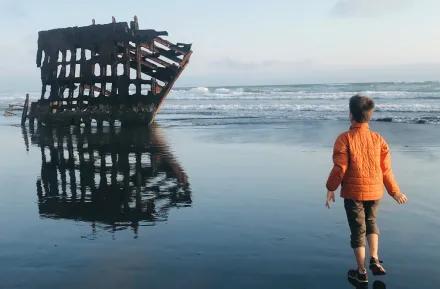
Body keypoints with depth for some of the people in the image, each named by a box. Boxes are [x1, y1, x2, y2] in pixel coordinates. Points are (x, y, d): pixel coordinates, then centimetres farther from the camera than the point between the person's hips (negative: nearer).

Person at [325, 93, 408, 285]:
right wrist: (395, 192, 13)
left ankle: (361, 272, 17)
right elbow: (386, 170, 2)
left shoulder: (344, 138, -13)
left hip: (353, 192, -4)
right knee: (371, 223, 27)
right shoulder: (378, 139, -1)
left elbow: (340, 167, -15)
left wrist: (330, 188, -3)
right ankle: (374, 259, 14)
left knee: (358, 230, 8)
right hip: (375, 191, 4)